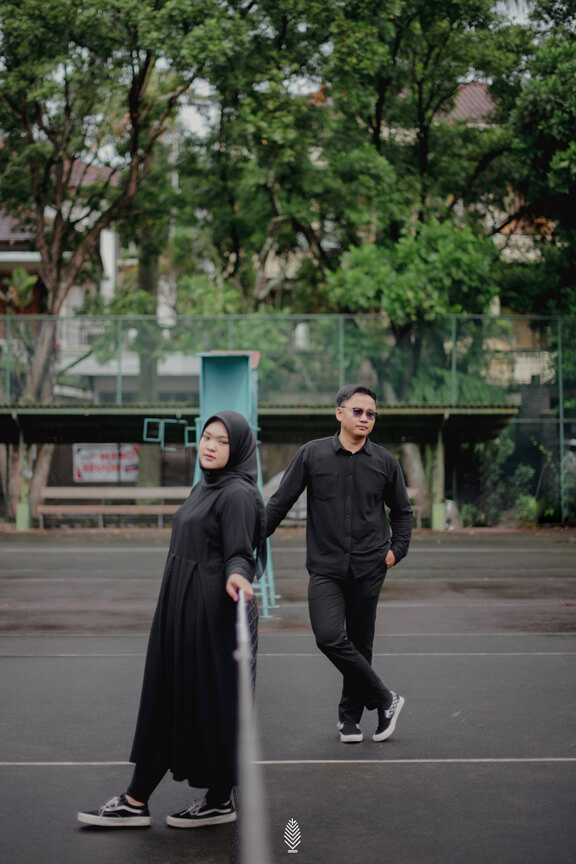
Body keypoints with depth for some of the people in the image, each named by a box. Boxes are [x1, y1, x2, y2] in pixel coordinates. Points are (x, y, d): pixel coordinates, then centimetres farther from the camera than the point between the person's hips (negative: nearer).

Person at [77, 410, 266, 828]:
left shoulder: (237, 494, -13)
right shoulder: (204, 487, 14)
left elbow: (239, 554, -19)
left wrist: (236, 576, -42)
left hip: (214, 615, -10)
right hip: (180, 611, 10)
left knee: (212, 703, 0)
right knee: (165, 699, 9)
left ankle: (221, 801, 13)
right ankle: (136, 801, 13)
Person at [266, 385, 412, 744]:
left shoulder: (385, 462, 4)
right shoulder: (312, 454, -1)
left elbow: (402, 511, 19)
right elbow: (280, 502, 3)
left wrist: (397, 549, 7)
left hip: (368, 569, 2)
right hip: (326, 568, -1)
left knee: (360, 643, 8)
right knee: (330, 638, -17)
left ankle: (350, 715, 25)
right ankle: (385, 700, -3)